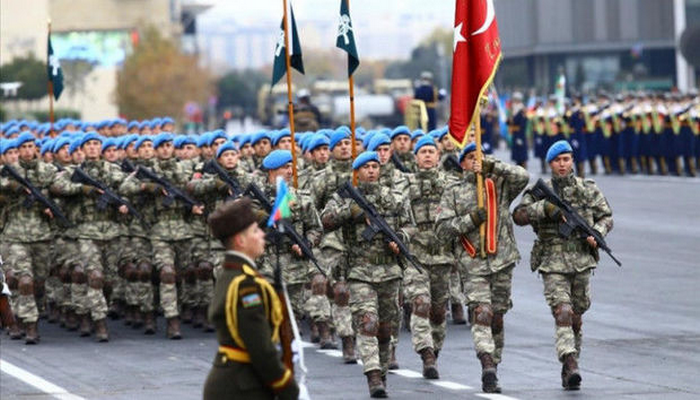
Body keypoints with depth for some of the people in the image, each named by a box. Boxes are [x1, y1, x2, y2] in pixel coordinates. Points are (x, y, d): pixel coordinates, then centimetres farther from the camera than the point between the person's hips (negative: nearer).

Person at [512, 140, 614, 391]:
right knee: (562, 313, -17)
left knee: (576, 317, 11)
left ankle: (569, 365, 27)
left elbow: (606, 216, 12)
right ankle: (571, 367, -27)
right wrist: (545, 208, -23)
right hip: (553, 263, -3)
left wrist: (596, 234, -8)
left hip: (581, 260, 3)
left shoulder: (588, 189, 6)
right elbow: (519, 216, -10)